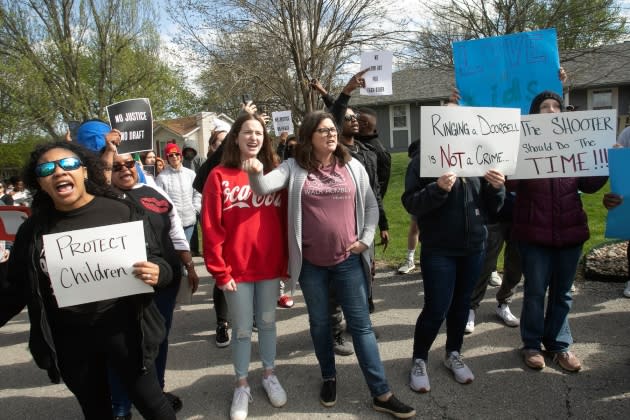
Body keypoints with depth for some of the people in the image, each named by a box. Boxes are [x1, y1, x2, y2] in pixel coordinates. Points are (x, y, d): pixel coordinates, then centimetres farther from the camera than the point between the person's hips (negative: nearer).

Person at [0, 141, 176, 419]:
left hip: (123, 330, -3)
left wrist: (157, 274, -25)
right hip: (68, 340, 3)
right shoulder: (32, 230, 0)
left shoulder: (121, 212, -9)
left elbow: (157, 262, -5)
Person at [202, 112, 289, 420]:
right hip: (237, 269, -2)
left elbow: (284, 220, 6)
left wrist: (285, 262, 5)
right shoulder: (219, 176, -7)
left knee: (267, 323, 17)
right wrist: (219, 271, -10)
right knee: (242, 330, 10)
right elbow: (210, 227, -8)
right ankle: (241, 386, 31)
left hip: (270, 267, 3)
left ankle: (269, 376, 38)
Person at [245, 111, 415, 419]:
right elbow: (264, 188, -17)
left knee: (361, 324, 6)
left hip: (348, 260, 1)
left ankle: (381, 394, 16)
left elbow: (371, 206, 9)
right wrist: (256, 173, -38)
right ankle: (329, 378, 38)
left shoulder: (353, 167, 3)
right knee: (319, 323, 16)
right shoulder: (294, 168, -2)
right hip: (311, 262, 0)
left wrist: (366, 239, -2)